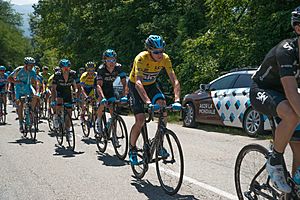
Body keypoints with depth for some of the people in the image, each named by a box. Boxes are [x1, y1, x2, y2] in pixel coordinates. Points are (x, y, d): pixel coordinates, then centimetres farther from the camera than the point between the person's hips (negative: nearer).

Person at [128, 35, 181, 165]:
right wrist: (148, 102, -56)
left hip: (151, 85, 4)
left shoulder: (165, 59, -21)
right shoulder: (141, 58, -33)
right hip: (135, 86, -4)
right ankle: (132, 149, 8)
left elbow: (175, 81, -23)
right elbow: (138, 82, -44)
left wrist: (177, 100, -38)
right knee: (140, 120, -16)